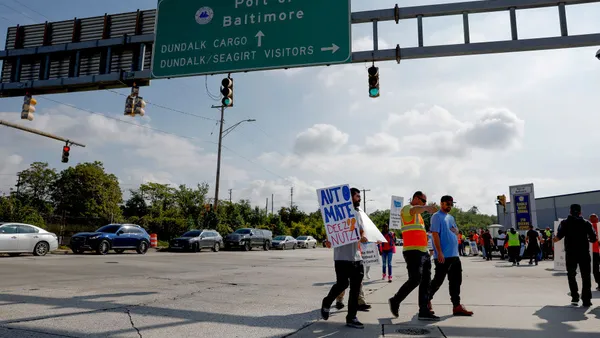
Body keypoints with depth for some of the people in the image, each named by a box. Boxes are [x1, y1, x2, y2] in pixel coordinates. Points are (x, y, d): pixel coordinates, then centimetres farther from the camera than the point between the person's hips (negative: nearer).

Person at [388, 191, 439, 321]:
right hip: (413, 251, -10)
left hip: (423, 252, 10)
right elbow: (414, 210, -31)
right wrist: (427, 207, -52)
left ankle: (424, 311, 10)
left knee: (426, 282, 6)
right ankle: (395, 301, 4)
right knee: (415, 280, -13)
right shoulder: (407, 209, -5)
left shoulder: (418, 214, 25)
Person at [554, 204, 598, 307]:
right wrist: (586, 239, 16)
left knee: (571, 275, 12)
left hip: (570, 253, 0)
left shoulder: (565, 223, 0)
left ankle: (575, 298, 8)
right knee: (586, 276, 7)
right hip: (584, 253, 0)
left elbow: (559, 237, -11)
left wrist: (555, 238, 10)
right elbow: (594, 239, -4)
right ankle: (586, 299, 3)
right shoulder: (586, 223, 2)